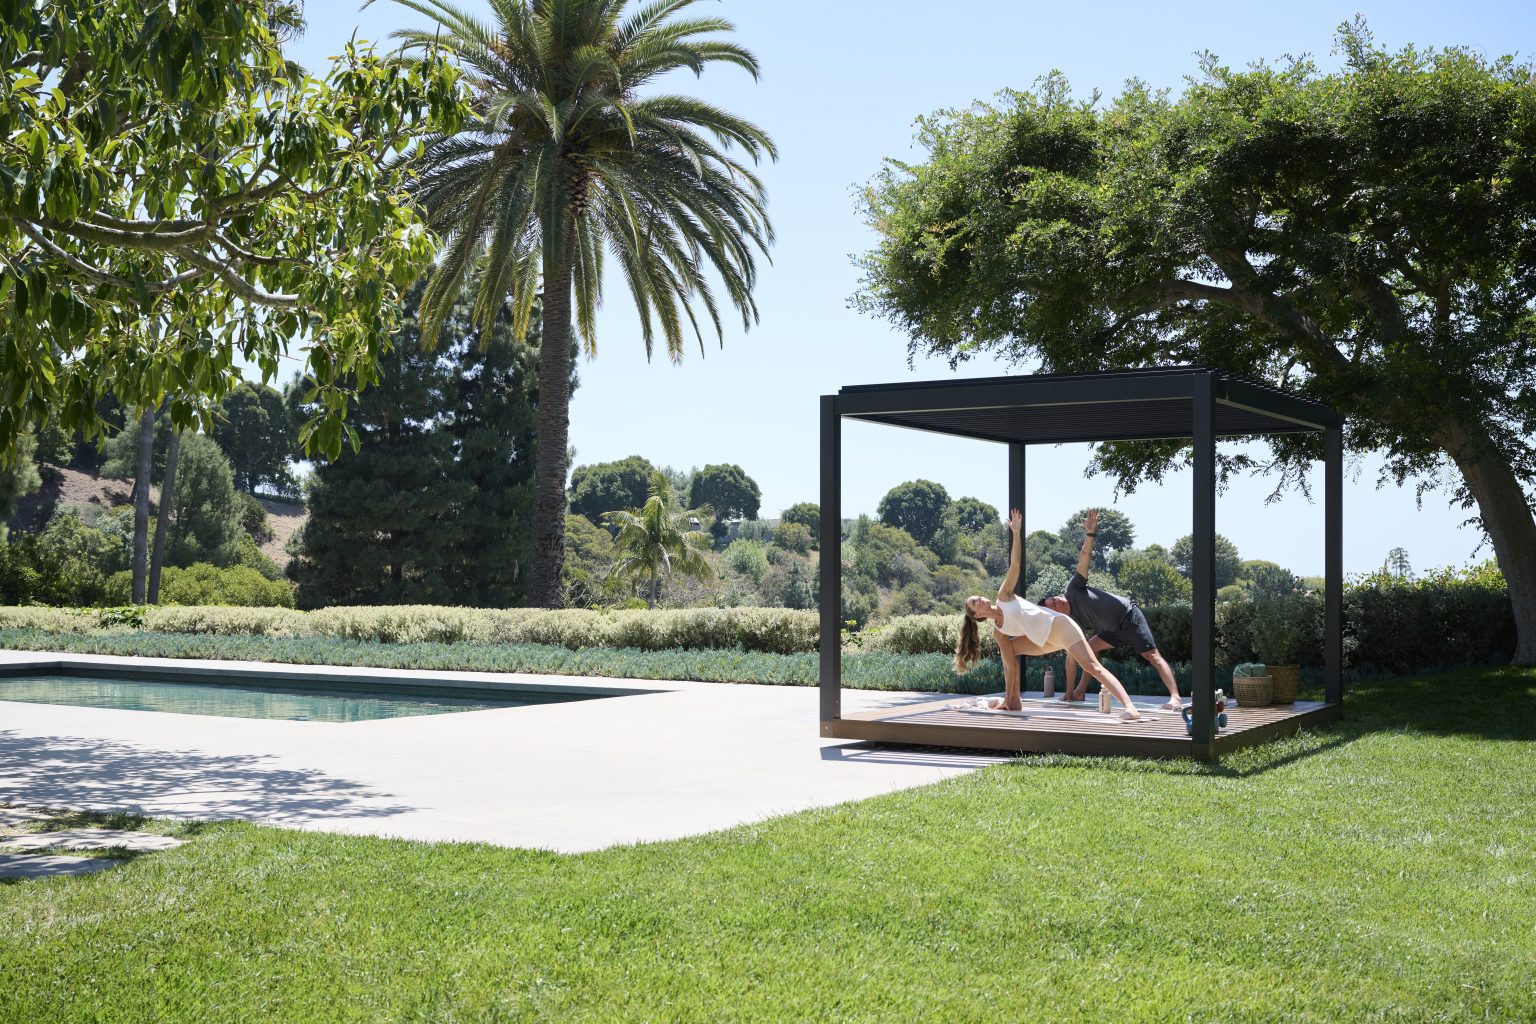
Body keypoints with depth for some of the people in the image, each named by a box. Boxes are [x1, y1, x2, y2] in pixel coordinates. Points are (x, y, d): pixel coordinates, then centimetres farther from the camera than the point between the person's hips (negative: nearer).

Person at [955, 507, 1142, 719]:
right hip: (1047, 641, 7)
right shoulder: (998, 633, 8)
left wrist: (1016, 532, -17)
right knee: (1009, 648, 9)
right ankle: (1014, 702, 15)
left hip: (1060, 626, -7)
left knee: (1092, 667, -22)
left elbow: (1015, 564, -7)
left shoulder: (1003, 596, 0)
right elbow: (1009, 665, 8)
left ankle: (1130, 707, -37)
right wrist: (1007, 699, 5)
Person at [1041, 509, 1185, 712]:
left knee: (1152, 655, -18)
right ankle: (1080, 692, 21)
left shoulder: (1073, 590, -11)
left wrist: (1091, 533, -30)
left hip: (1128, 616, -7)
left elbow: (1084, 557, -15)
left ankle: (1175, 698, -31)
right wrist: (1068, 693, 0)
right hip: (1114, 629, 7)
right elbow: (1071, 657, 2)